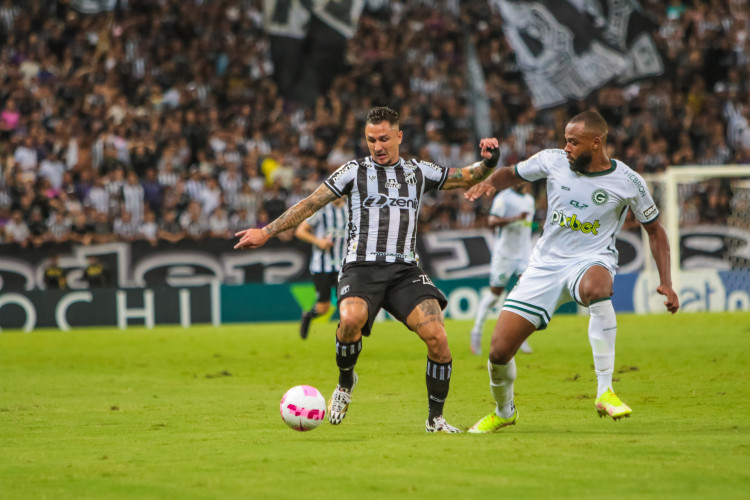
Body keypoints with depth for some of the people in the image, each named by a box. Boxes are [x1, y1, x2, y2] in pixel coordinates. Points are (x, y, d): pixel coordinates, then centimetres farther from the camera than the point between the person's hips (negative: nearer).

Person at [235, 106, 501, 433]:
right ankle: (345, 382, -4)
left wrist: (486, 163, 5)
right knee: (351, 319, -34)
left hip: (405, 271, 2)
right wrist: (266, 232, 4)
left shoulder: (418, 171, 18)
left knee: (437, 337, -17)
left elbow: (466, 178, 27)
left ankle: (435, 419, 0)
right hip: (361, 268, -2)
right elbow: (310, 204, 9)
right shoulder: (354, 171, 10)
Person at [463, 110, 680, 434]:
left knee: (597, 288, -44)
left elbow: (654, 230, 6)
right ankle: (503, 412, 28)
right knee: (499, 350, -6)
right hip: (546, 264, 3)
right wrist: (489, 183, -7)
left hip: (591, 261, -3)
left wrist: (666, 283, -2)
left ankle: (605, 392, -39)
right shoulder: (552, 161, -2)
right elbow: (512, 174, 16)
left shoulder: (628, 182, -7)